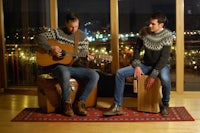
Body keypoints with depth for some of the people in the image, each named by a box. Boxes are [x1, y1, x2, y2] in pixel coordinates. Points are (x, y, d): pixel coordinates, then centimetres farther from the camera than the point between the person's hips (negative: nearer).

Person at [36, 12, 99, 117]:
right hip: (58, 66, -4)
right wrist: (51, 48, -20)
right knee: (65, 74, -41)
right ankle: (67, 103, -17)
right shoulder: (58, 32, -2)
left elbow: (84, 52, 10)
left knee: (94, 75, -18)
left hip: (74, 66, 4)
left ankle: (79, 103, -11)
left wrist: (87, 57, -15)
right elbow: (40, 37, -6)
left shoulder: (82, 36, 8)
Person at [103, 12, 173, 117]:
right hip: (145, 64, 4)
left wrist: (153, 75, -25)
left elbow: (164, 58, -21)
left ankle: (165, 104, -8)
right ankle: (117, 106, -7)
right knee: (120, 73, -12)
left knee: (165, 79, -40)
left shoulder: (167, 35, -18)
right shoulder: (144, 31, -7)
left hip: (161, 65, -4)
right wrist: (137, 66, -9)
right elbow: (137, 48, 3)